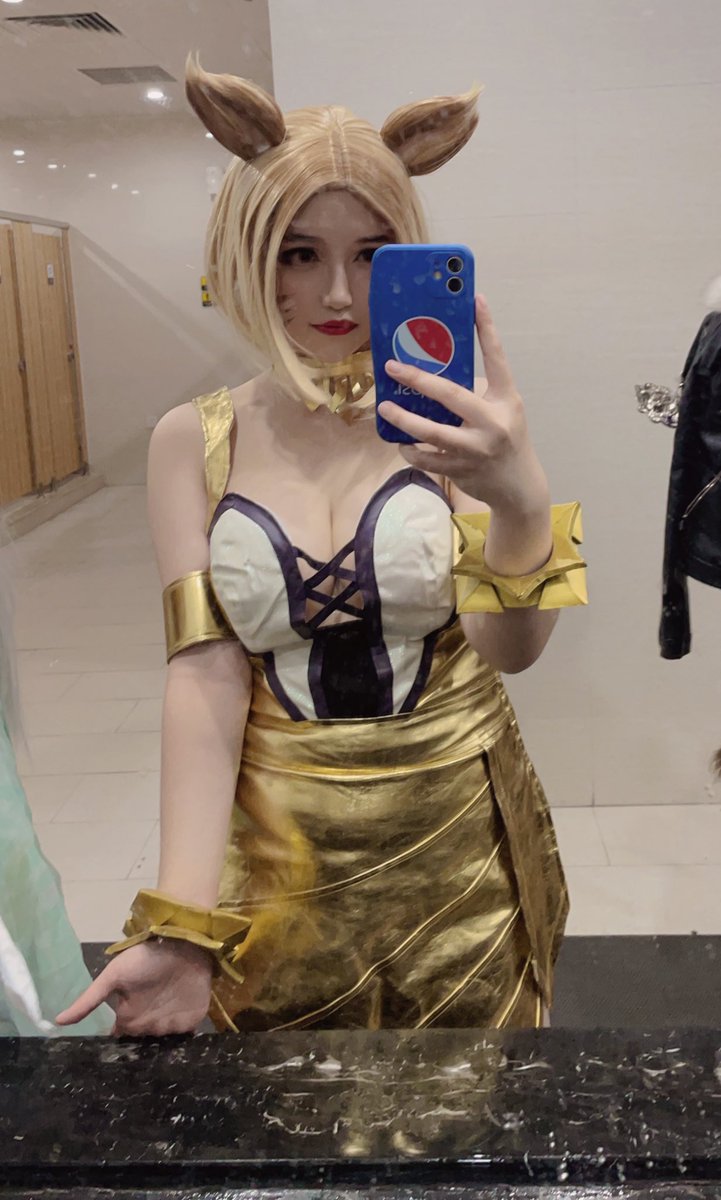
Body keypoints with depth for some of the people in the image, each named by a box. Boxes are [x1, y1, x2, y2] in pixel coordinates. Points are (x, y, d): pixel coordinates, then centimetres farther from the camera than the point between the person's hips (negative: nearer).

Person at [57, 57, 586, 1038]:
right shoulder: (196, 443, -5)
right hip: (283, 855, 1)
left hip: (461, 842, 0)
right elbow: (205, 676, -11)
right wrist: (181, 922, -19)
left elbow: (511, 652, -15)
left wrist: (521, 499, -36)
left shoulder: (445, 417, -8)